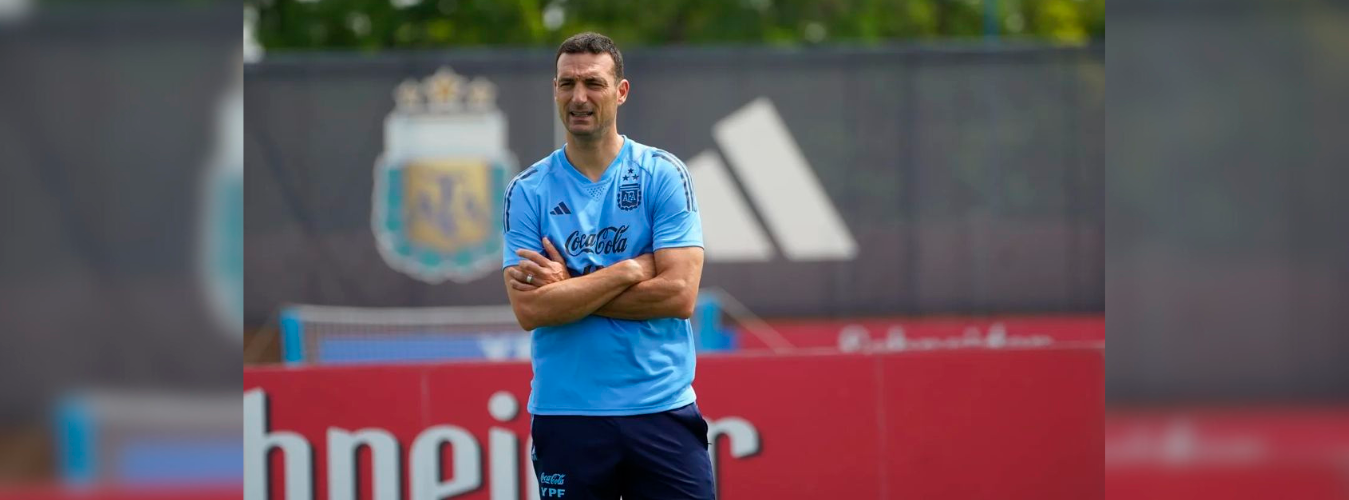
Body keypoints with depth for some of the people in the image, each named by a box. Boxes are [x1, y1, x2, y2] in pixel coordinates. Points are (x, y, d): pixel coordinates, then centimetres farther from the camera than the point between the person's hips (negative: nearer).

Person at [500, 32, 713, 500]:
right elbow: (529, 310, -8)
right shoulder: (527, 191, 3)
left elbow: (679, 294, -9)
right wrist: (630, 270, -12)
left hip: (661, 410, -1)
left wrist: (571, 287, -9)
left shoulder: (664, 175, 1)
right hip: (566, 415, 1)